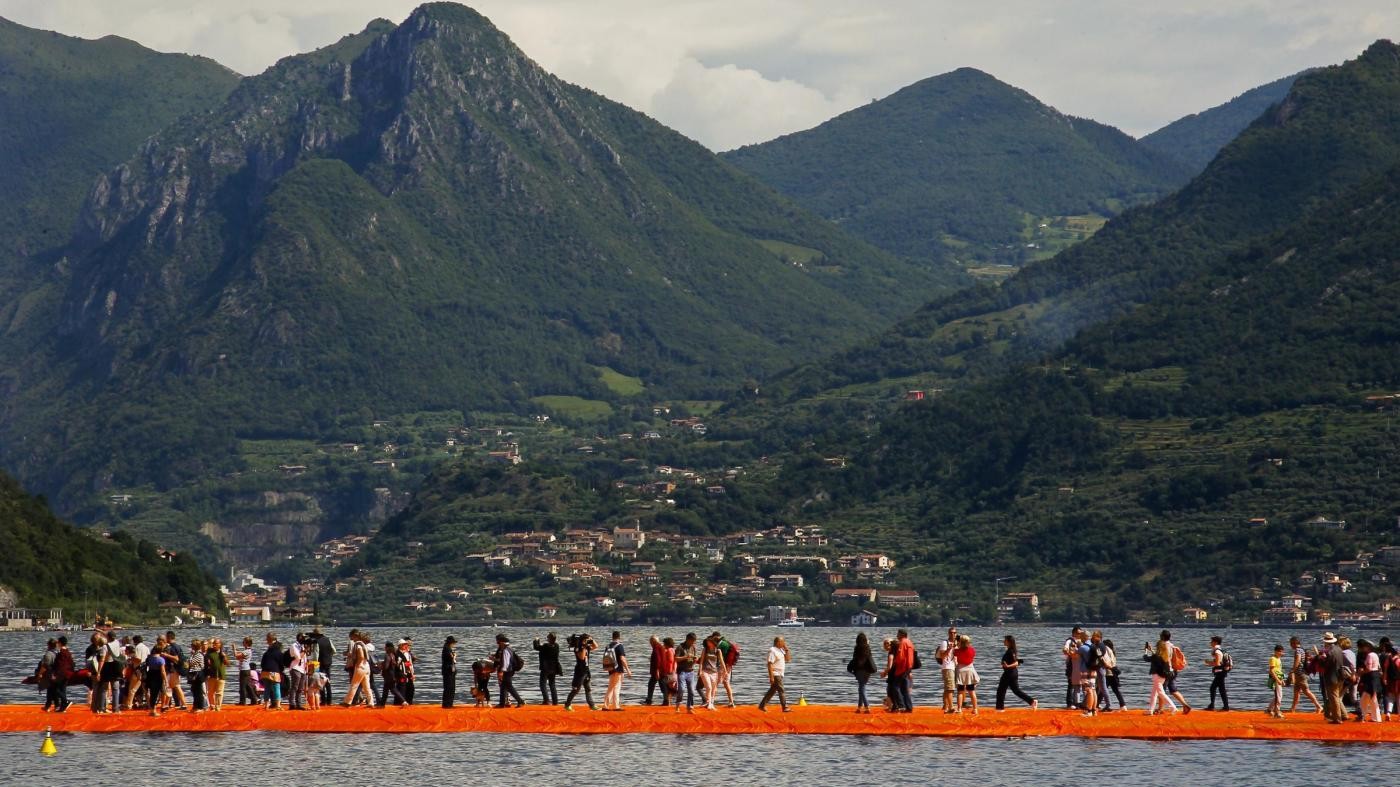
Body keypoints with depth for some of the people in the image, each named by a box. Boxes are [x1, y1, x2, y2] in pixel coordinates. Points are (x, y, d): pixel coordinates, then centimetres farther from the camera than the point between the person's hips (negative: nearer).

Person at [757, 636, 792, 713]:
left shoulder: (780, 650, 13)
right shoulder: (772, 651, -16)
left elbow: (788, 659, 14)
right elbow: (770, 664, -21)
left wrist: (786, 649, 3)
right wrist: (771, 677, -24)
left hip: (780, 674, 10)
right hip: (775, 674, -10)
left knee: (772, 691, 14)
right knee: (781, 691, -9)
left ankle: (762, 705, 19)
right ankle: (785, 707, -8)